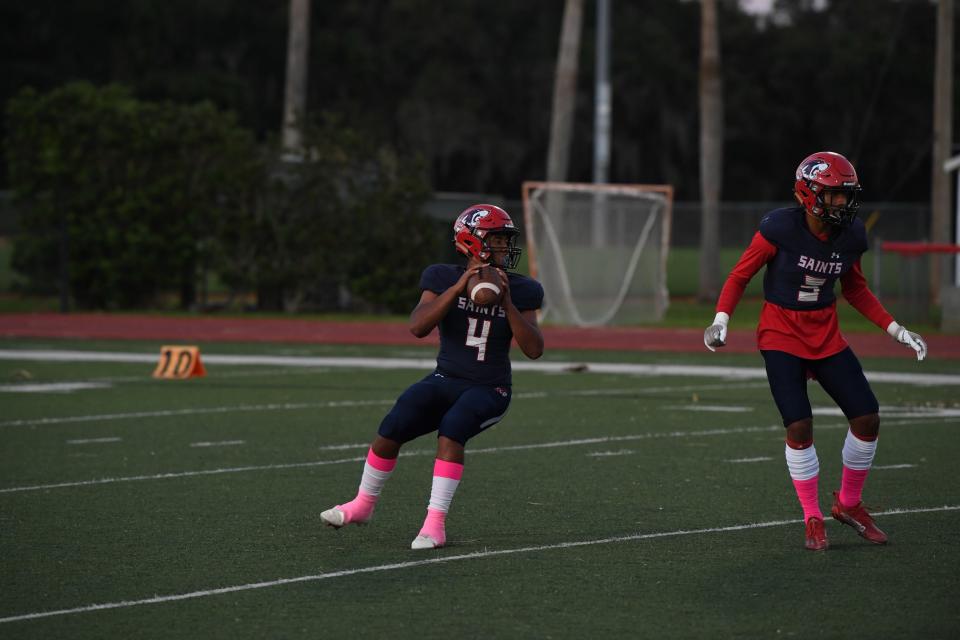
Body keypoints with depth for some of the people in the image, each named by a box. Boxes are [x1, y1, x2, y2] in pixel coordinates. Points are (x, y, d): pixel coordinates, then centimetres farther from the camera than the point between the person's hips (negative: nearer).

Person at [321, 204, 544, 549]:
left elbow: (534, 349, -11)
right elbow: (418, 327, -19)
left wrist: (506, 301, -20)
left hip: (489, 390, -1)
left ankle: (435, 524, -30)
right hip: (446, 380, 1)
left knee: (452, 427, -32)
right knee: (393, 427, -20)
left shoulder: (521, 290, -3)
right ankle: (362, 505, 5)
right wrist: (459, 287, -27)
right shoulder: (444, 278, -4)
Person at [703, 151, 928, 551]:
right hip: (781, 335, -5)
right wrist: (721, 320, -22)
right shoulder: (780, 228, -19)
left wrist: (896, 330, 7)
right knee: (799, 425, -14)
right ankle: (812, 521, 3)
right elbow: (741, 275, -9)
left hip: (826, 335, 5)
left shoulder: (852, 236, -5)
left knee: (867, 417, -2)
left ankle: (848, 504, 20)